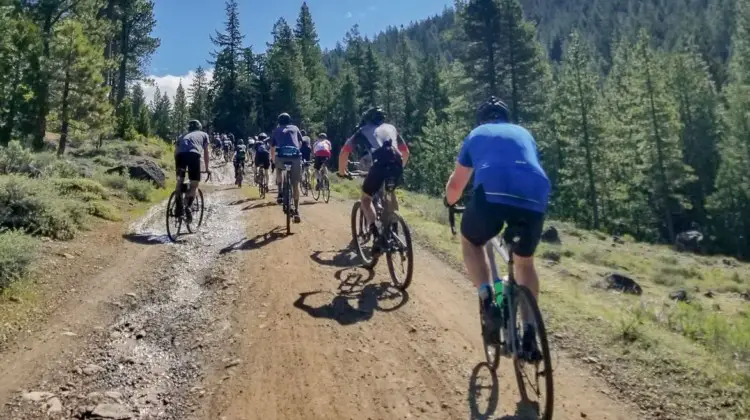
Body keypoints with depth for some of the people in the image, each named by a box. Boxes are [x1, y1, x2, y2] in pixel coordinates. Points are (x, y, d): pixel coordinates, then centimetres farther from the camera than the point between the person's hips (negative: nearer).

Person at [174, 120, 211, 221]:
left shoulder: (183, 136, 36)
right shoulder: (203, 134, 31)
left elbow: (176, 151, 29)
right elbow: (206, 152, 28)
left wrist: (176, 167, 39)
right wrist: (207, 168, 34)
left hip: (180, 155, 3)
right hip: (194, 154, -2)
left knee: (180, 181, 19)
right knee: (194, 184, 6)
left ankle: (179, 207, 8)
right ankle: (188, 207, -14)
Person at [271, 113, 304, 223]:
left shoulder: (276, 131, 26)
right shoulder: (295, 128, 26)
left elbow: (272, 149, 31)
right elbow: (300, 143, 37)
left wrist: (273, 160, 47)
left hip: (281, 156, 0)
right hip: (295, 156, 0)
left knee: (278, 169, 35)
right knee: (295, 184, 11)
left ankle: (280, 193, 20)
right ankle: (296, 210, 6)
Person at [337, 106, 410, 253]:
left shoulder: (362, 130, 25)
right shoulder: (391, 128, 33)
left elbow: (344, 152, 20)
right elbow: (406, 152, 37)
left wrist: (342, 171, 34)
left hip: (380, 165, -3)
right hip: (397, 165, 4)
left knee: (366, 199, 16)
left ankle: (376, 235, -5)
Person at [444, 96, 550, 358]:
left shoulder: (476, 135, 28)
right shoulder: (524, 134, 35)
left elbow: (456, 184, 32)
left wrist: (450, 203, 53)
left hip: (492, 194, -3)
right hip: (535, 199, 3)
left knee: (470, 242, 28)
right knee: (524, 261, 28)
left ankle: (488, 301, 5)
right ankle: (530, 334, 22)